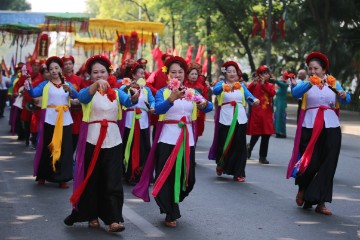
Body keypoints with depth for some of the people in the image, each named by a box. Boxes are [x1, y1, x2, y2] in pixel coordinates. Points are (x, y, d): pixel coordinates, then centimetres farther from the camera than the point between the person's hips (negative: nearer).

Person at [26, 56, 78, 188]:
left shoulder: (68, 84, 10)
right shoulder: (45, 84, 5)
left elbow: (76, 96, -7)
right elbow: (34, 93, -12)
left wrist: (69, 89, -27)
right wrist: (28, 87, -32)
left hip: (64, 119, 2)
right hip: (49, 119, -2)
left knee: (64, 148, 1)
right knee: (47, 147, 2)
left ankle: (62, 178, 7)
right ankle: (42, 175, 15)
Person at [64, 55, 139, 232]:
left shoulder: (116, 92, 7)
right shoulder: (88, 91, 0)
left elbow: (129, 102, -12)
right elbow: (82, 97, -25)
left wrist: (136, 95, -37)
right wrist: (96, 85, -45)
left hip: (112, 141, 2)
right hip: (92, 140, -1)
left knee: (113, 182, -4)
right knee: (91, 180, 5)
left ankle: (113, 220, -6)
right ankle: (92, 216, 19)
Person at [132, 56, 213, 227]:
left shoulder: (192, 92, 10)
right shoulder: (162, 92, -2)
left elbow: (209, 107, -2)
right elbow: (158, 109, -22)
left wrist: (204, 103, -26)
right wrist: (171, 98, -40)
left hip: (187, 140, 4)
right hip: (167, 140, -3)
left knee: (186, 178, 8)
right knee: (167, 177, -3)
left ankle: (172, 205, 35)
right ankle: (170, 214, 11)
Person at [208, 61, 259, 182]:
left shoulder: (241, 85, 11)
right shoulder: (221, 83, 2)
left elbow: (248, 95, -4)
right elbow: (215, 90, -21)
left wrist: (254, 100, -28)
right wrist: (224, 87, -43)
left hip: (240, 119, 3)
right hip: (225, 119, -2)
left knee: (239, 146, 2)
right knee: (224, 144, 3)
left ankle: (238, 173, 7)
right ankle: (220, 165, 32)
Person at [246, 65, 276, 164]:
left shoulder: (270, 85, 10)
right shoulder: (255, 84, 0)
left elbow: (273, 93, -10)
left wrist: (264, 84, -13)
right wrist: (253, 84, -27)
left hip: (267, 114, 3)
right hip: (256, 113, -3)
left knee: (266, 136, 2)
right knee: (256, 134, 2)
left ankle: (263, 157, 10)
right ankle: (249, 148, 32)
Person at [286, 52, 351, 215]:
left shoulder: (333, 83, 11)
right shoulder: (306, 84, 6)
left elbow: (346, 100, -2)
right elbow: (295, 93, -16)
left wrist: (344, 95, -24)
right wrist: (310, 83, -33)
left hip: (330, 128, 2)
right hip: (310, 128, -2)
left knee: (327, 165, 0)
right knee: (310, 163, -2)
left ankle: (320, 202, 7)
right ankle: (302, 189, 29)